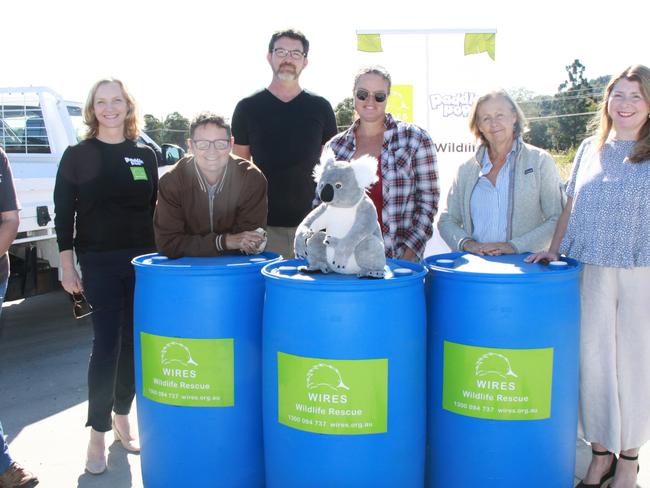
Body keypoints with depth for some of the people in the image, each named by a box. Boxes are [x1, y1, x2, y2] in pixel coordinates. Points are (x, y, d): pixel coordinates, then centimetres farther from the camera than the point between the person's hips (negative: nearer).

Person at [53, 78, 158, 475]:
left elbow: (155, 210, 11)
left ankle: (122, 416, 25)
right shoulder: (78, 156, 0)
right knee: (107, 342, -4)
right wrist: (67, 266, -5)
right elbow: (64, 214, 0)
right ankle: (98, 431, 8)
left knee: (133, 341, 8)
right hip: (99, 262, -3)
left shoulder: (145, 154, 7)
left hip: (143, 259, 3)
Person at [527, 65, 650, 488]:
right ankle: (601, 453, 24)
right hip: (592, 274, 3)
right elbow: (571, 207, 15)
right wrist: (554, 249, 7)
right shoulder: (589, 150, 10)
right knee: (593, 361, 6)